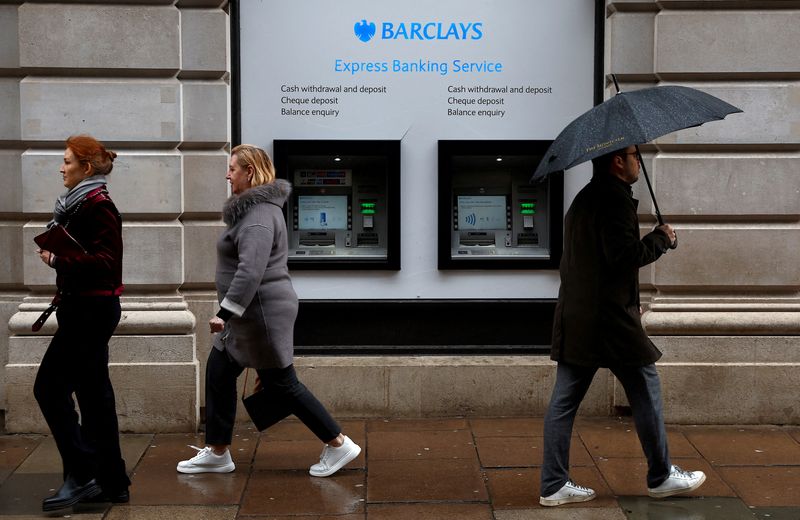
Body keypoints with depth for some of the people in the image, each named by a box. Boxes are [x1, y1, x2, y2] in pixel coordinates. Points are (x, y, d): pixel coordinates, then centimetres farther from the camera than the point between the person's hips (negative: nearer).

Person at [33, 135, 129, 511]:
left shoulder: (97, 207, -15)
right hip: (87, 309, 10)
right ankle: (111, 483, 17)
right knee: (94, 394, 12)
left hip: (91, 310, -10)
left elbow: (105, 261, -23)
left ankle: (80, 474, -7)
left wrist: (57, 260, -20)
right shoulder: (81, 204, 16)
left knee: (50, 387, -9)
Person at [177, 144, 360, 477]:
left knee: (281, 384, -1)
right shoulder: (255, 207, 14)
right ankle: (217, 453, 21)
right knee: (218, 372, 13)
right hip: (252, 313, 11)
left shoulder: (259, 215, -21)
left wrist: (226, 312, -32)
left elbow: (251, 271, -31)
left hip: (263, 312, -11)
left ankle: (338, 445, 8)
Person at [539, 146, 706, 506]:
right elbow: (624, 254, -22)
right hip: (610, 321, -9)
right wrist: (661, 238, -5)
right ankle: (661, 477, 16)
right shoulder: (615, 200, -13)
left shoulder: (583, 199, 18)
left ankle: (553, 485, 8)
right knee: (645, 391, 6)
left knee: (564, 401, 6)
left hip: (573, 316, 9)